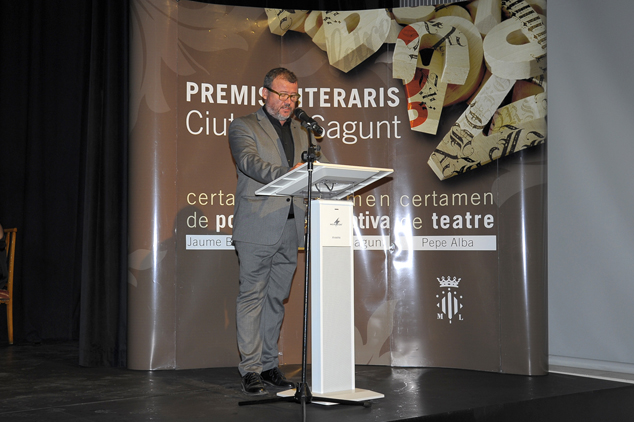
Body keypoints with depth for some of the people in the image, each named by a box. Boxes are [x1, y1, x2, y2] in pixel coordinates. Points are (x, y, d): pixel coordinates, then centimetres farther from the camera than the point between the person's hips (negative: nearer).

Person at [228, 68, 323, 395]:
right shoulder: (243, 127, 2)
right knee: (252, 297, -4)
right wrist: (287, 172, -33)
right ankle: (250, 369, 0)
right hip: (257, 229, -5)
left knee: (276, 299, 10)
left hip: (290, 230, 5)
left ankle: (269, 365, 17)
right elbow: (249, 162, -17)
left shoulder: (301, 132, 20)